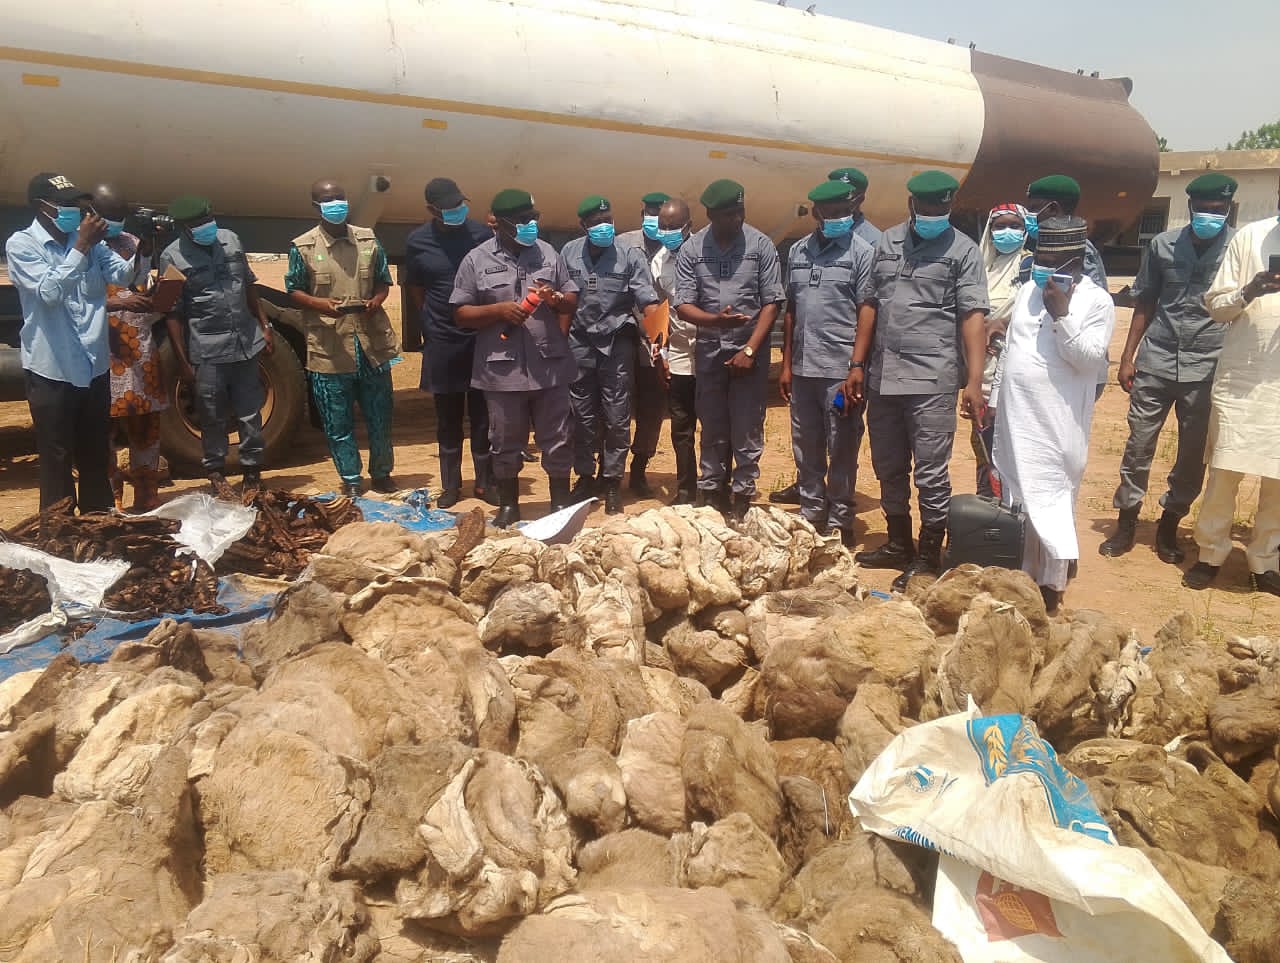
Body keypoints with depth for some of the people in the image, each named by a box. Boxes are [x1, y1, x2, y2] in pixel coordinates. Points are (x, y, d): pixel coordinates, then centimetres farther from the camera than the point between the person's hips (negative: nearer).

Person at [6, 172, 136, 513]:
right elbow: (49, 292, -21)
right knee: (57, 459, 4)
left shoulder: (89, 241, 7)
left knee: (96, 455, 17)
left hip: (95, 366, 5)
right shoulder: (21, 244, -8)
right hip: (51, 369, -5)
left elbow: (123, 274, -5)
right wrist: (81, 247, -24)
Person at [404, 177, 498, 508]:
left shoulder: (481, 234, -3)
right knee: (448, 418, 9)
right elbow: (415, 291, 12)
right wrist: (431, 324, 8)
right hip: (442, 342, 1)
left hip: (481, 338, -1)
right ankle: (450, 484, 19)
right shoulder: (417, 241, 0)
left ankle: (484, 482, 15)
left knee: (482, 416, 5)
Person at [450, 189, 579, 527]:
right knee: (506, 443, 10)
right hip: (503, 370, -2)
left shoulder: (548, 253, 8)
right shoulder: (477, 260, -1)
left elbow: (573, 300, 12)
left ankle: (561, 503, 23)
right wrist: (499, 310, -17)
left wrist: (557, 300, -11)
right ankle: (508, 506, 26)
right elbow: (460, 314, -2)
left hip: (550, 367, 2)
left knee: (557, 440, 9)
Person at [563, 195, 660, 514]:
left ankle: (612, 481, 15)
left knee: (617, 418, 2)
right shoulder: (569, 252, 3)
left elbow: (648, 301, -10)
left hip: (617, 344, -2)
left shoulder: (630, 255, -5)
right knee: (582, 417, 9)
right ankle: (585, 476, 23)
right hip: (579, 343, 2)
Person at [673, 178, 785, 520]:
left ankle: (742, 499, 11)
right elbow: (683, 306, -3)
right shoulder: (691, 250, 1)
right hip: (709, 351, 2)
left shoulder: (760, 245, -2)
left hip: (750, 351, -1)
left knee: (747, 431, 1)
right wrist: (716, 320, -22)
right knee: (712, 430, 10)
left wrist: (749, 350, -10)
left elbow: (771, 302, -3)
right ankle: (711, 495, 21)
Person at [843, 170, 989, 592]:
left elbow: (973, 317, -9)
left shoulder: (963, 250, -2)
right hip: (882, 377, 6)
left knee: (930, 474, -2)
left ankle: (929, 558, 11)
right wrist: (858, 365, 11)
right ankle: (898, 545, 30)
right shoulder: (887, 242, 12)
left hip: (931, 381, -5)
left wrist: (974, 380, -18)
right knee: (889, 469, 15)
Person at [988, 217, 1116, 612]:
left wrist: (1062, 315, -20)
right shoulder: (1028, 290, 12)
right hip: (1015, 417, 6)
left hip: (1058, 425, -6)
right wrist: (994, 399, 16)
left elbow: (1090, 358, -15)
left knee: (1052, 500, -2)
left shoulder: (1097, 302, -5)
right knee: (1014, 497, 12)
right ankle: (1019, 575, 24)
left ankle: (1051, 583, 9)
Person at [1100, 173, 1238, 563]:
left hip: (1207, 368, -1)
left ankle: (1169, 524, 22)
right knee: (1139, 444, 4)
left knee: (1193, 452, 7)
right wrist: (1127, 357, 6)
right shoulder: (1163, 245, 4)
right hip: (1156, 361, 1)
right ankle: (1127, 521, 16)